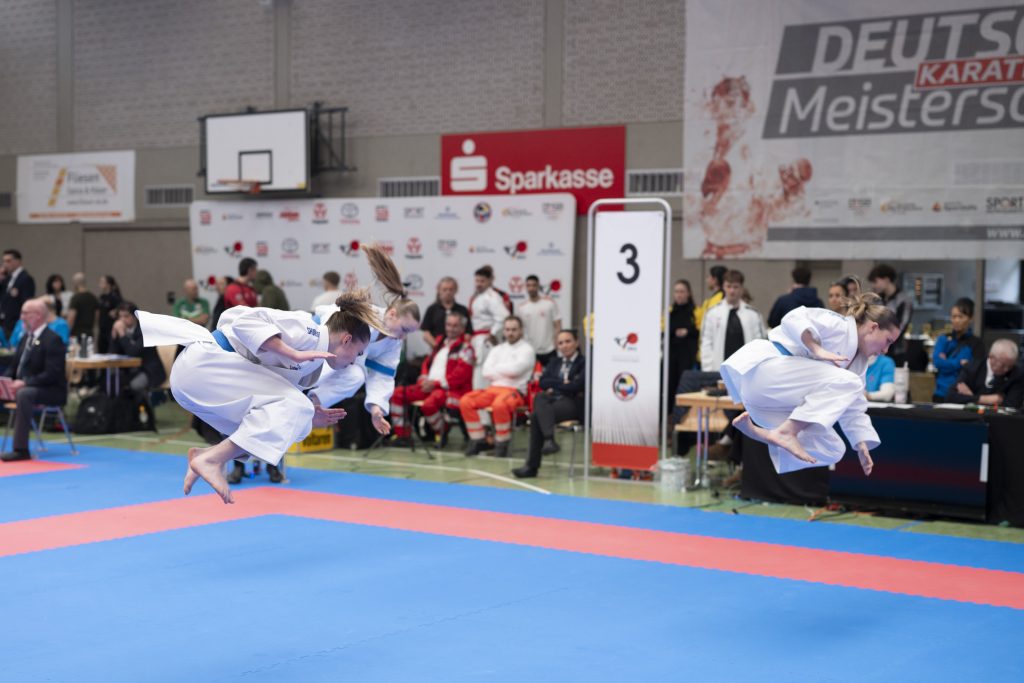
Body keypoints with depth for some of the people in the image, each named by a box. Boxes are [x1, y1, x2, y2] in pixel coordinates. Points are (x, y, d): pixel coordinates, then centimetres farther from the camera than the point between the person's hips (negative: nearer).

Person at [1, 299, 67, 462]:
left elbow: (52, 374, -22)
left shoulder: (52, 340, -14)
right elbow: (14, 365, 18)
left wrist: (25, 383, -29)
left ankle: (21, 449, -37)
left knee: (23, 394, -37)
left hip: (50, 391, -9)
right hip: (23, 386, 9)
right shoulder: (27, 337, 12)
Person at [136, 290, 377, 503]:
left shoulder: (314, 365, 17)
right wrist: (294, 355, -27)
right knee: (293, 406, -18)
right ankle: (211, 459, -21)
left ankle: (204, 455, -1)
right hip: (204, 361, -10)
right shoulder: (310, 332, -13)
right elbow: (246, 321, -24)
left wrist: (307, 418, 11)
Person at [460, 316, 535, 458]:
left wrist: (497, 368, 4)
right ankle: (478, 440, -10)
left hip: (515, 391, -6)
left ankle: (502, 444, -19)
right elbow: (487, 372, 7)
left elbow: (514, 370, -12)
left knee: (499, 405, -39)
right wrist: (505, 373, -3)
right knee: (465, 401, -19)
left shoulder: (526, 349, 5)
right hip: (493, 388, 6)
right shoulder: (497, 349, 22)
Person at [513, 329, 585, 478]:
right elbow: (543, 382, 11)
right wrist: (563, 383, -3)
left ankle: (531, 465, -31)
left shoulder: (583, 363, 7)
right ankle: (549, 439, -46)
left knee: (536, 416, -30)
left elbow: (576, 386, -9)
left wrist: (554, 387, 0)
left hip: (572, 403, -5)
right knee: (539, 397, -33)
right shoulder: (554, 362, 26)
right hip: (551, 400, 5)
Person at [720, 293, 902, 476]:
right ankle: (786, 432, -23)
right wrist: (817, 350, -29)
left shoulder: (858, 360, 18)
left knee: (832, 451, 2)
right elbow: (794, 318, -23)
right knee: (846, 383, -22)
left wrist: (862, 446, 7)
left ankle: (755, 430, 0)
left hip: (778, 401, 10)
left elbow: (853, 408, 18)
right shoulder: (839, 325, -8)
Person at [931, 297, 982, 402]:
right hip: (941, 394, 3)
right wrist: (960, 363, -10)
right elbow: (937, 361, -3)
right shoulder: (943, 340, 11)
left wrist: (946, 362, -6)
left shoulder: (975, 343, -1)